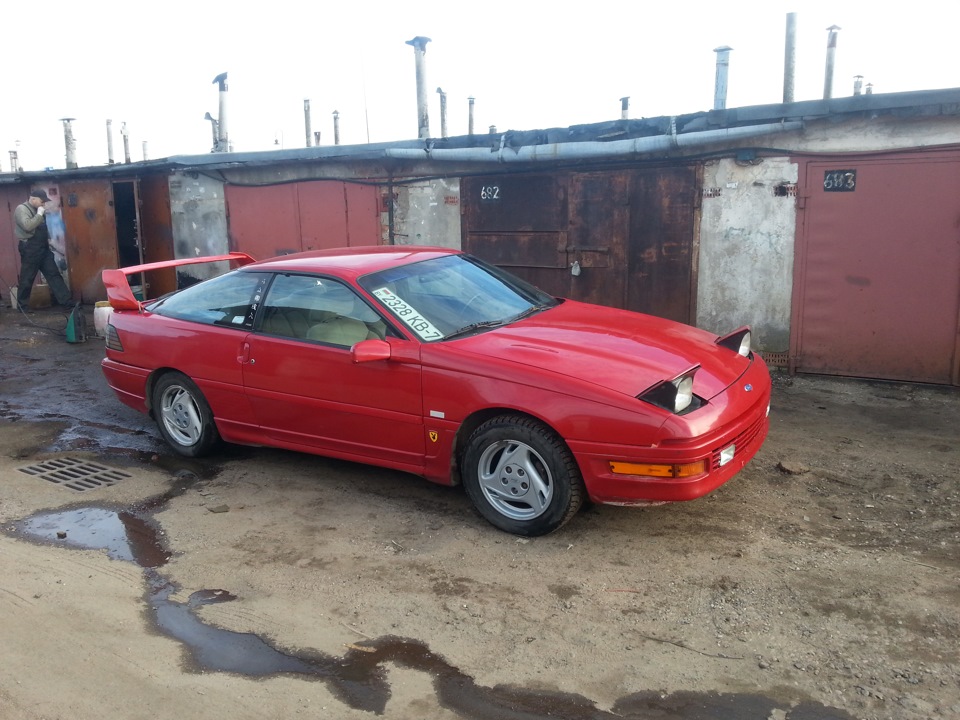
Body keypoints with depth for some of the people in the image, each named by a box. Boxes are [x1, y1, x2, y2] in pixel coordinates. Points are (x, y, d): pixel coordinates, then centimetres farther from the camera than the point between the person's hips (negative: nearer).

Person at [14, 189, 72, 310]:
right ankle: (23, 306, 10)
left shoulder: (37, 210, 15)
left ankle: (66, 301, 4)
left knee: (53, 274, 4)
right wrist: (39, 214, -17)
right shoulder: (21, 209, -9)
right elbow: (27, 226, -25)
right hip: (30, 248, -8)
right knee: (27, 278, -1)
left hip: (43, 247, 8)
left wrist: (48, 238, 14)